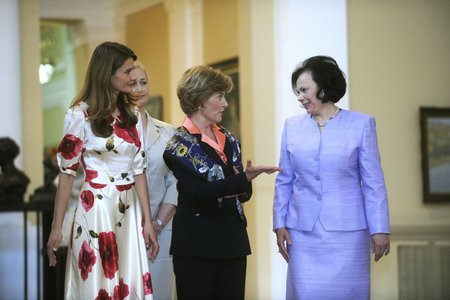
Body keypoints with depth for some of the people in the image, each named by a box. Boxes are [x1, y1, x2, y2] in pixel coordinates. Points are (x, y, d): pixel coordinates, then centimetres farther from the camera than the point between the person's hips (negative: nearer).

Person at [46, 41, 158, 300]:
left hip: (130, 211, 5)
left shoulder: (132, 115, 9)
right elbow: (67, 172, -6)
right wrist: (56, 228, -8)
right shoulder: (81, 115, -8)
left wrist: (148, 221, 5)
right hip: (96, 210, -5)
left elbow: (138, 169, 9)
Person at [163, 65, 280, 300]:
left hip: (232, 240, 6)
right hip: (197, 246, -6)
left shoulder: (227, 139, 12)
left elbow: (244, 193, 13)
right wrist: (244, 179, -25)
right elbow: (200, 191, -18)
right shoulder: (180, 144, -7)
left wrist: (243, 183, -10)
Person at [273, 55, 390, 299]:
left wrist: (379, 230, -4)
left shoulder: (361, 124, -1)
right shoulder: (292, 126, 8)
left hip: (347, 231, -2)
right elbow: (284, 181, 12)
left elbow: (373, 183, -1)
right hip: (303, 232, 2)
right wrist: (279, 224, 6)